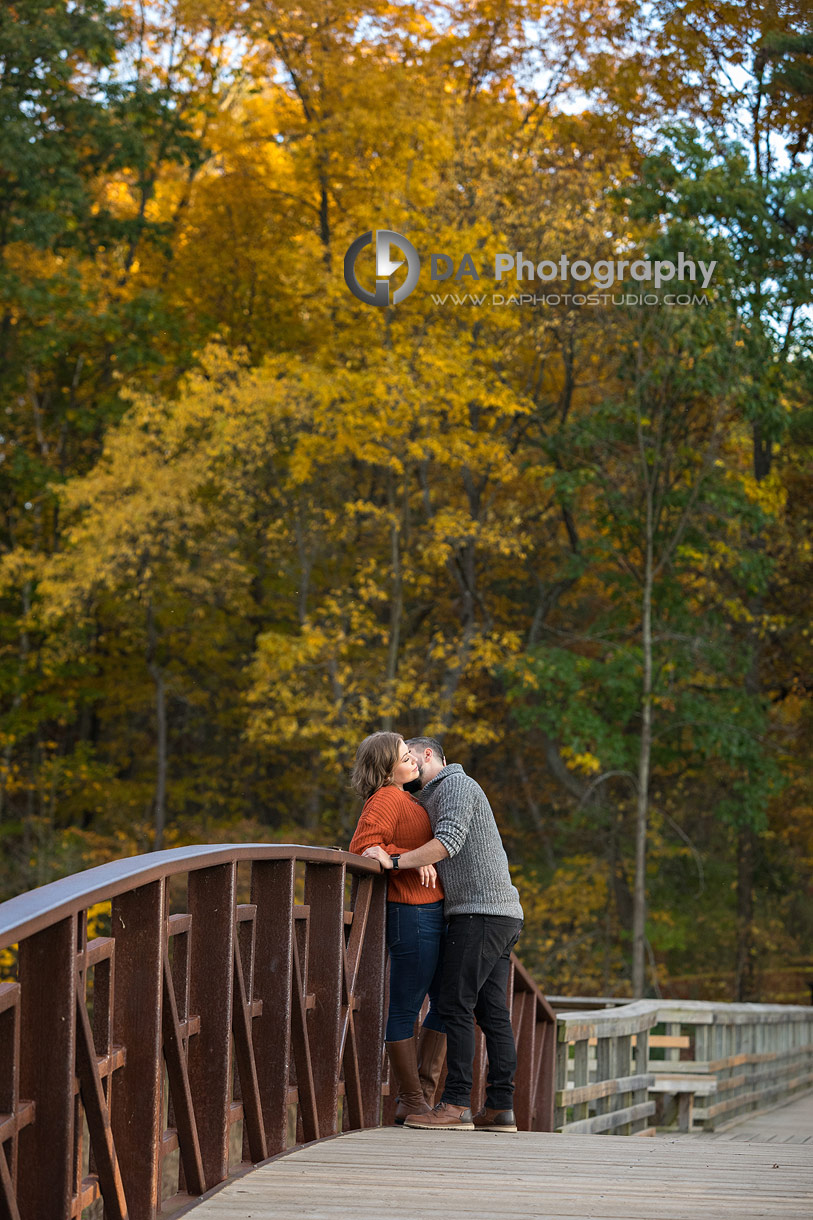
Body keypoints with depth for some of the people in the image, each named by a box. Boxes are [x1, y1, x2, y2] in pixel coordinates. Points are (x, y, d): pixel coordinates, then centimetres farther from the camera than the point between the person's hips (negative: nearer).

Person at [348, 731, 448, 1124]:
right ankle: (411, 1102, 4)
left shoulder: (400, 798, 18)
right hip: (411, 913, -10)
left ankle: (423, 1094, 18)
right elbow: (363, 848, -25)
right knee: (405, 1010, -2)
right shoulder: (385, 800, -12)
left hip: (433, 913, 10)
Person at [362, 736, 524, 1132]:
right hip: (503, 916, 10)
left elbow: (448, 842, -20)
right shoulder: (431, 800, 27)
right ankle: (500, 1107, 2)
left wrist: (393, 861, -20)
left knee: (456, 1005, -12)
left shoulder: (456, 784, -5)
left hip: (480, 912, -10)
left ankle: (456, 1105, -15)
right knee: (491, 1012, 5)